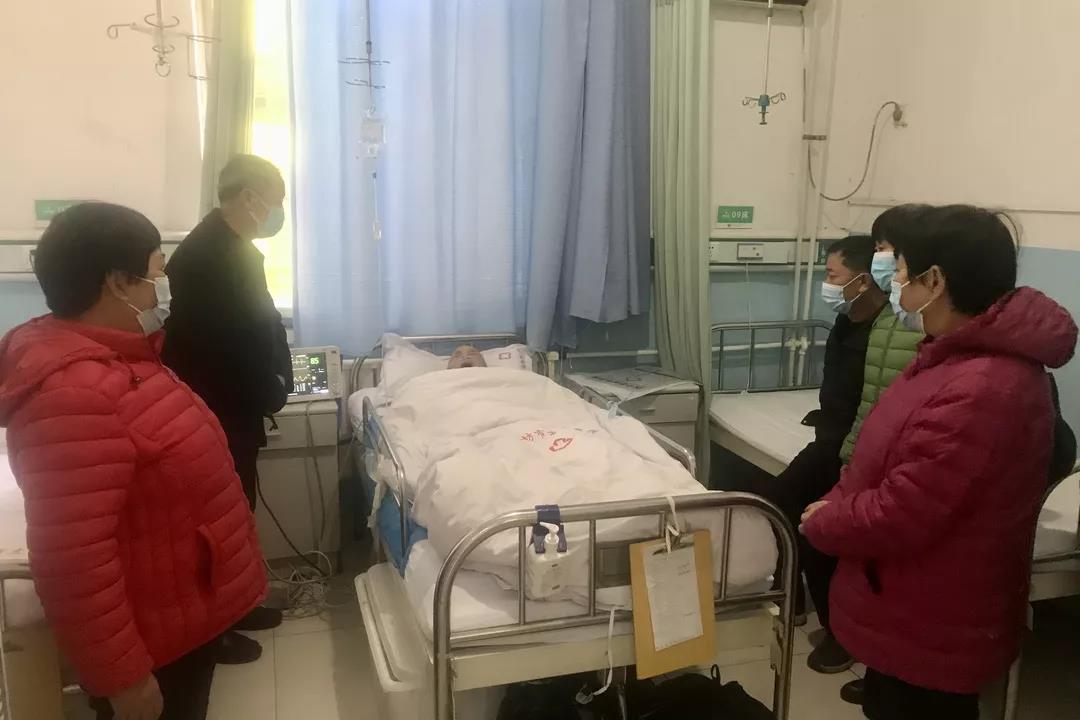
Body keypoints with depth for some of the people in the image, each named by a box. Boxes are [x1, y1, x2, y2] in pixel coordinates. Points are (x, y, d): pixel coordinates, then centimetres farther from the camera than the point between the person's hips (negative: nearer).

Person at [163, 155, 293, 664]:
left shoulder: (229, 247, 10)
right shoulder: (208, 255, -22)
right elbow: (221, 344, -26)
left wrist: (268, 388, 12)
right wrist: (267, 394, -16)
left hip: (232, 408, 10)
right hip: (217, 414, -10)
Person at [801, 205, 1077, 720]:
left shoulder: (980, 390, -32)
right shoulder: (967, 356, 6)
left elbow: (895, 517, -29)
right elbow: (890, 460, 12)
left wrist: (820, 521, -11)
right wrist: (836, 501, -2)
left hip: (932, 633, -9)